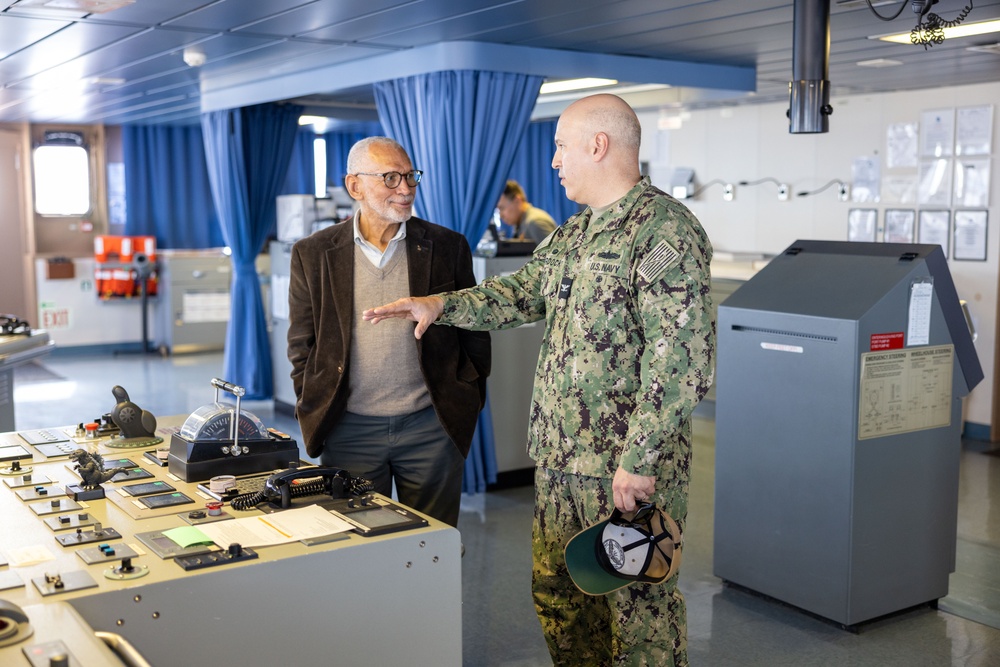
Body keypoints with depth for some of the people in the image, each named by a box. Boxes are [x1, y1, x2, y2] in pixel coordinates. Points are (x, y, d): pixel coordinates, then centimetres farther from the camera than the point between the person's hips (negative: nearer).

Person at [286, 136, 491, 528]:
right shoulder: (313, 255, 2)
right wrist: (314, 415, 2)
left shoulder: (448, 247, 2)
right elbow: (301, 345, 7)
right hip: (348, 431, 0)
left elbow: (474, 333, 7)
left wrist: (466, 406, 3)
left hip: (431, 427, 0)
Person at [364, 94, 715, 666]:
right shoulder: (574, 233, 13)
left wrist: (638, 459, -23)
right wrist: (440, 305, 11)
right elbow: (524, 292, 23)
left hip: (629, 467, -9)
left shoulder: (664, 230, -17)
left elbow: (683, 360, -22)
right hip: (561, 458, 9)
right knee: (557, 593, 19)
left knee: (639, 604, 5)